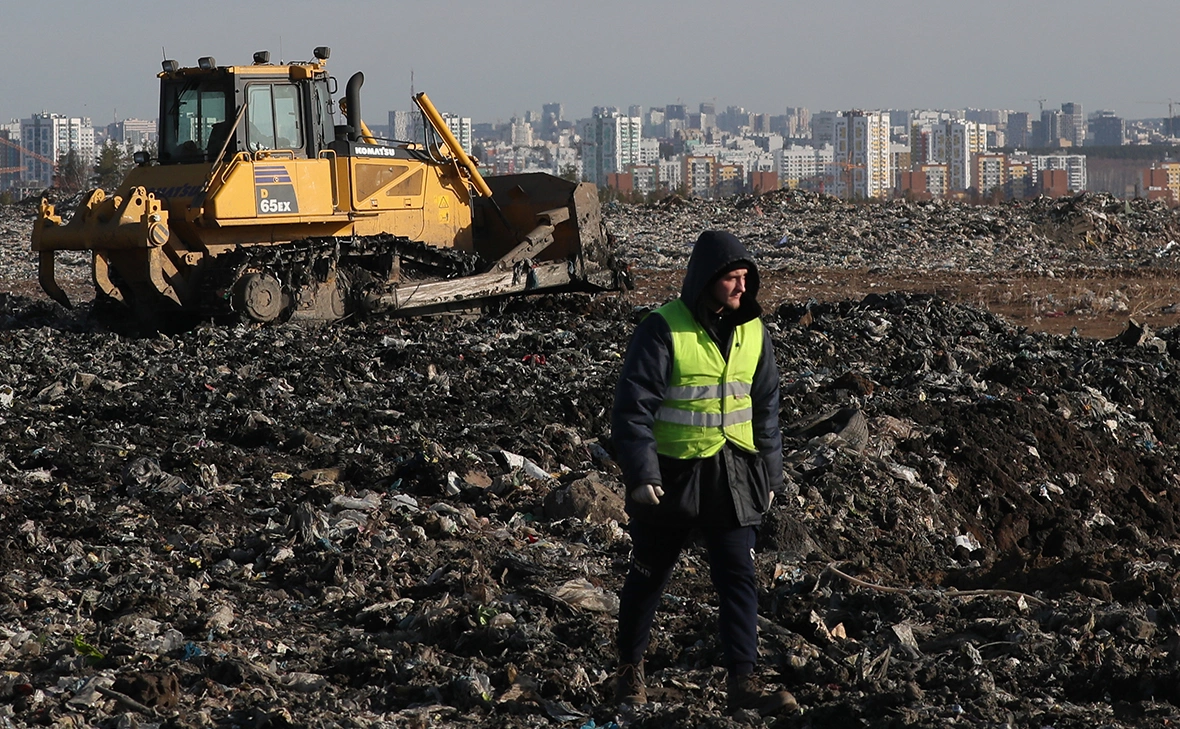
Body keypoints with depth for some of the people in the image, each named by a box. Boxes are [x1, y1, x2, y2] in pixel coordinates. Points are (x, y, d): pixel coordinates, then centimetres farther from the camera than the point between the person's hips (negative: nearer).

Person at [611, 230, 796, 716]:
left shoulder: (753, 332, 3)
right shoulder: (663, 329, -15)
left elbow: (765, 408, 12)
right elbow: (632, 406, -15)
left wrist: (770, 474, 13)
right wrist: (640, 473, -20)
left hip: (732, 476, 4)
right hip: (671, 475, -4)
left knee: (738, 578, -3)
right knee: (649, 575, 12)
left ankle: (742, 682, -4)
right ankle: (630, 666, 30)